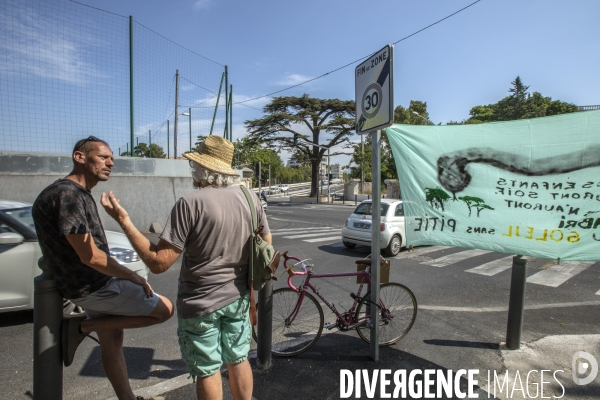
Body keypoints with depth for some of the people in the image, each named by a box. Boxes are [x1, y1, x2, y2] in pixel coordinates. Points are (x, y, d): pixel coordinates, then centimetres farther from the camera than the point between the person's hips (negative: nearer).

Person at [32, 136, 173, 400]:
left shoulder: (80, 194, 8)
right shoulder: (67, 194, -23)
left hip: (92, 283, 10)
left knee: (111, 341, 19)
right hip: (92, 286, -10)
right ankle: (81, 327, 2)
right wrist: (134, 277, -14)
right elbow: (91, 257, -26)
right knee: (165, 309, -2)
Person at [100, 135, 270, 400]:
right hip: (238, 298, 5)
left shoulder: (191, 203, -20)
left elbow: (158, 262, -20)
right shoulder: (251, 197, -4)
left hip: (200, 303, -4)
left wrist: (124, 221, -13)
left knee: (207, 370, 16)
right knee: (238, 360, 23)